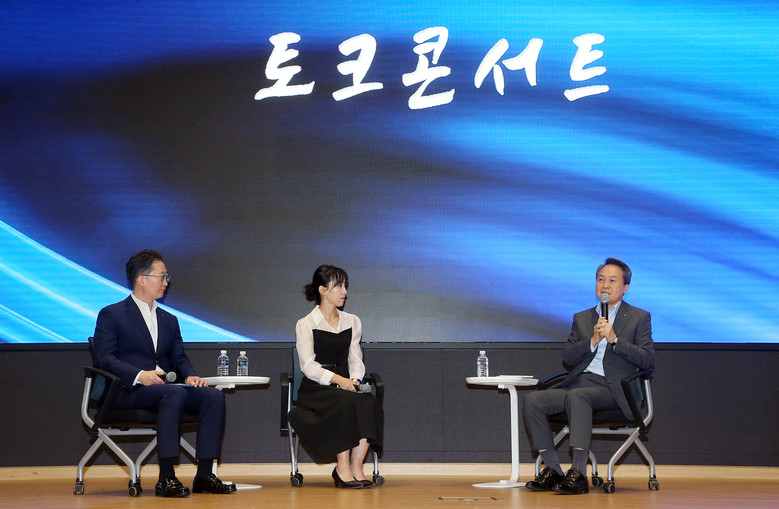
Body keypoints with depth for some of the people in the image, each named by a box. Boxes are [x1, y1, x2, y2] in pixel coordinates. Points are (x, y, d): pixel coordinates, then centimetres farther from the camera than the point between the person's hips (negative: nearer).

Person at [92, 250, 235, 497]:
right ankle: (166, 478, -37)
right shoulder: (111, 315, 4)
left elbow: (179, 358, 20)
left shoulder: (169, 320, 25)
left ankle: (204, 475, -20)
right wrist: (139, 375, -22)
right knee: (175, 393, -36)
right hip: (129, 391, -6)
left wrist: (190, 375, -5)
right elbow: (104, 359, -7)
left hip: (164, 388, 6)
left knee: (214, 396, -19)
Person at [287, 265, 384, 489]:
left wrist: (354, 380, -11)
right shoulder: (306, 324, 1)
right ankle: (342, 468, -28)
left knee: (370, 403, -28)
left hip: (345, 385, 4)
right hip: (315, 389, -4)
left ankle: (356, 466, -27)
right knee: (347, 403, -34)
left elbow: (356, 359, 12)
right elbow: (308, 365, -9)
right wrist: (337, 379, -24)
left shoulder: (352, 322, 17)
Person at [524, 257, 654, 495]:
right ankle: (553, 470, -15)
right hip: (577, 384, 5)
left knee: (576, 396, -36)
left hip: (611, 390, -5)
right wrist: (593, 341, -6)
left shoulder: (639, 318, 10)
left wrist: (614, 339, -12)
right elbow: (567, 357, 11)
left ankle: (579, 474, -36)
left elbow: (648, 360, -2)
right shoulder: (581, 318, 22)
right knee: (533, 400, -19)